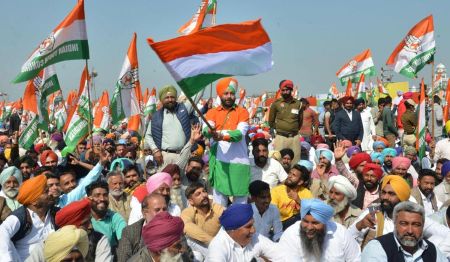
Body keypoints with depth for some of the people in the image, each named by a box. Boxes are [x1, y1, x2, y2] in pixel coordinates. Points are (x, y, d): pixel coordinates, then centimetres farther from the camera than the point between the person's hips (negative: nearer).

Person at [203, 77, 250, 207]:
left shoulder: (242, 112, 5)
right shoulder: (212, 112, 9)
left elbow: (240, 133, -11)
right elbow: (206, 130, -10)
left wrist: (223, 136, -28)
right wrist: (210, 131, -34)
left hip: (239, 162, -1)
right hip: (219, 162, 1)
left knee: (241, 200, 5)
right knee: (219, 198, 3)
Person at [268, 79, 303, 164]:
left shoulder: (298, 103, 8)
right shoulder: (276, 103, 1)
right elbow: (271, 121, 9)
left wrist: (294, 130, 13)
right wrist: (279, 129, 10)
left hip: (295, 137, 2)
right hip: (281, 137, -2)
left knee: (296, 162, 3)